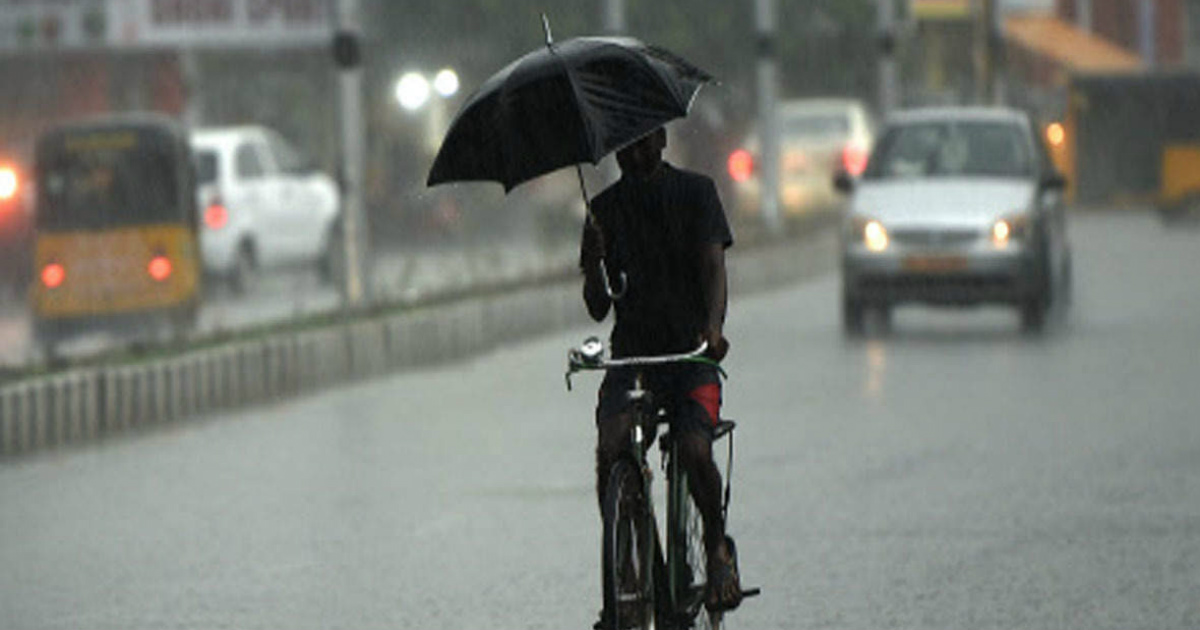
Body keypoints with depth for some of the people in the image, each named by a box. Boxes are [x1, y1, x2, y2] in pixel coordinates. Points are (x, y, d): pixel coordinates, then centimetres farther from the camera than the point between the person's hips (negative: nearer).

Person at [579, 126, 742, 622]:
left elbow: (713, 264, -10)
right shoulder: (604, 208, 8)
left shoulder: (695, 192, 3)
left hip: (691, 350, -2)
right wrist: (592, 266, -17)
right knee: (611, 445, -26)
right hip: (631, 349, 2)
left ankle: (718, 546, 3)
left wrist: (714, 326, -29)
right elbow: (598, 309, 5)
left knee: (695, 450, -25)